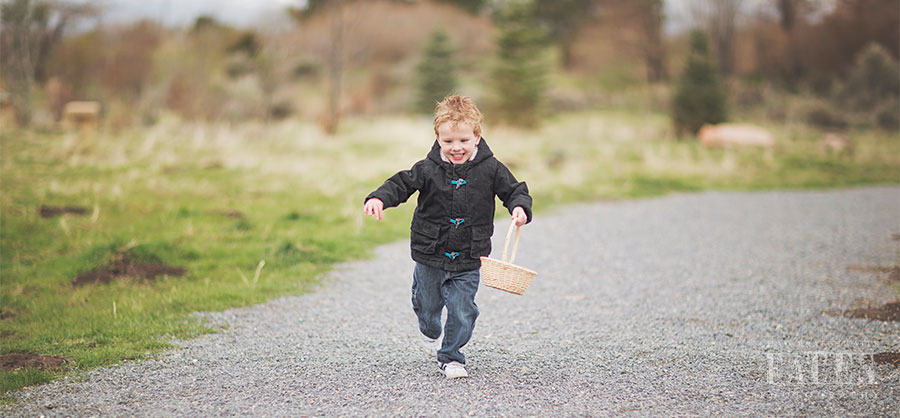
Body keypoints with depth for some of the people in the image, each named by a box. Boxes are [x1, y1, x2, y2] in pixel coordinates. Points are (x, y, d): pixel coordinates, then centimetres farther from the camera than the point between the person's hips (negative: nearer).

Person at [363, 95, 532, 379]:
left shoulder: (490, 169, -6)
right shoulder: (428, 169, -8)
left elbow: (514, 190, 1)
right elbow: (401, 184, -6)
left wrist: (520, 207, -20)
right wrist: (379, 198, -24)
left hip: (468, 260, -1)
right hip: (430, 256, 1)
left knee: (462, 311, -2)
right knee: (427, 306, 17)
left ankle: (450, 357, 20)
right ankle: (430, 333, 52)